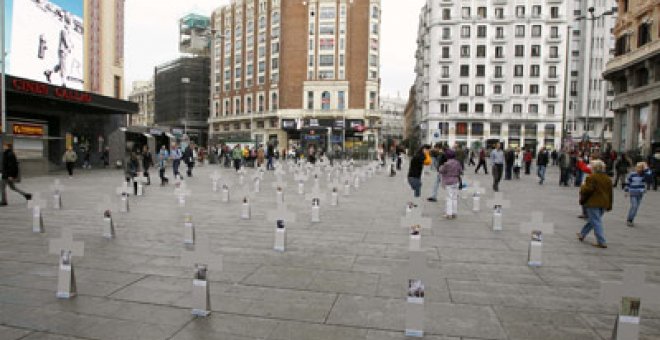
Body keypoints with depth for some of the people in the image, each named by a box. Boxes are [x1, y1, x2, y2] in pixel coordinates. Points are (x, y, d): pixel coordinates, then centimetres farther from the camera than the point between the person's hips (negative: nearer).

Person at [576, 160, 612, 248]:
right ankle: (582, 234, 32)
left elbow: (587, 190, -19)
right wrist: (609, 206, 17)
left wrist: (583, 187, 3)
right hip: (604, 204, 8)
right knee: (592, 220, 18)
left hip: (593, 203, -8)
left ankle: (602, 242, -3)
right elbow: (610, 193, 13)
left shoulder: (591, 177, -15)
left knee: (596, 222, -2)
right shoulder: (608, 179, 10)